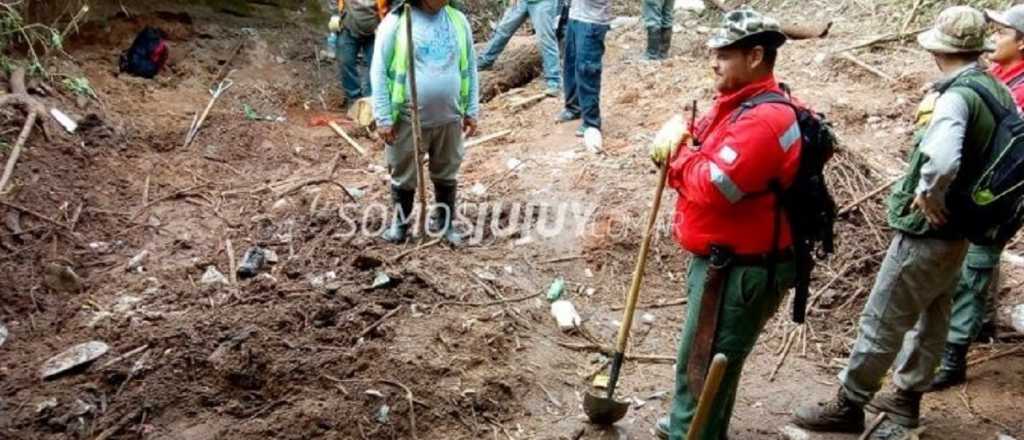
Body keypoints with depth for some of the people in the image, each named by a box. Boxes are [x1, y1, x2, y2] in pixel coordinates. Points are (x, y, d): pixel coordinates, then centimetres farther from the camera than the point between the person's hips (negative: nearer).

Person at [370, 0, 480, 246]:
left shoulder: (459, 21, 1)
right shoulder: (396, 22, -11)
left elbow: (470, 68, 8)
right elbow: (379, 71, -9)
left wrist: (472, 111, 7)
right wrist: (383, 117, -11)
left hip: (449, 118, 3)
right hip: (408, 119, -3)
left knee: (447, 175, 16)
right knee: (404, 176, 12)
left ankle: (444, 222, 35)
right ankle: (400, 222, 34)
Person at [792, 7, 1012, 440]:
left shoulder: (956, 96, -24)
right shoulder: (999, 90, 4)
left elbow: (940, 162, -43)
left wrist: (930, 196, -24)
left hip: (926, 232, -9)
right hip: (960, 230, 9)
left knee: (882, 322, 2)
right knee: (931, 315, 20)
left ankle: (847, 405, 15)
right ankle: (907, 398, 36)